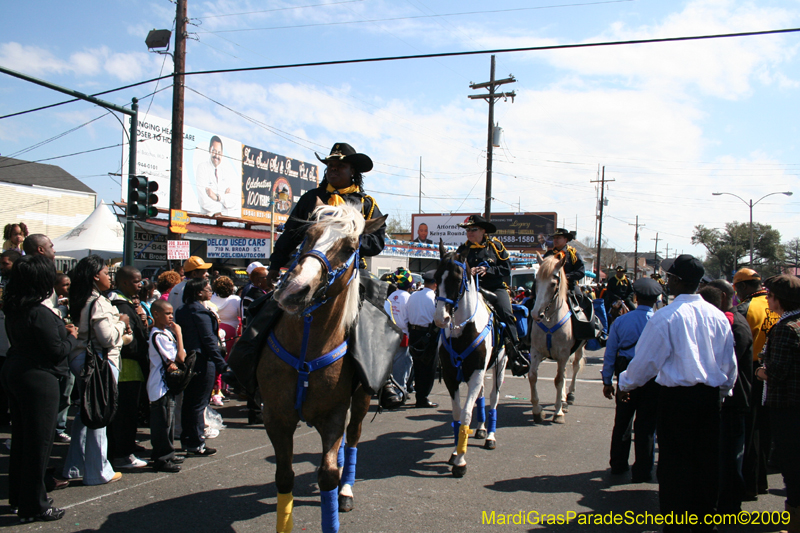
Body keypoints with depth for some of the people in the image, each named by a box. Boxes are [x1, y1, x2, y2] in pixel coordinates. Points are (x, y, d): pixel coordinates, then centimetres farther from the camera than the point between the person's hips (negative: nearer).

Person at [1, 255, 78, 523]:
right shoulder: (39, 313, -21)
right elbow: (56, 351, -19)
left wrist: (60, 330, 7)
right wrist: (72, 337, -1)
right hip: (38, 379, -9)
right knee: (39, 442, 1)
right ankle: (33, 506, 10)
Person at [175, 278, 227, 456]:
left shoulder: (182, 311, 11)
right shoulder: (200, 312, -16)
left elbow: (181, 335, 13)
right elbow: (208, 340, -19)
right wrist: (221, 364, -18)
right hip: (203, 362, -9)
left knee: (188, 402, 15)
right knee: (199, 403, -3)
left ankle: (186, 440, 24)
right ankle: (196, 444, 3)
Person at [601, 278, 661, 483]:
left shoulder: (620, 321, -3)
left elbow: (610, 354, 0)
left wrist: (607, 381, 8)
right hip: (653, 378, -2)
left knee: (622, 421, 15)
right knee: (646, 424, 7)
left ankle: (618, 465, 29)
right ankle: (642, 471, 15)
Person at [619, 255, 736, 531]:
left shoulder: (666, 316, -13)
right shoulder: (718, 316, 3)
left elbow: (647, 359, -7)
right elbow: (730, 363, 12)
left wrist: (625, 383, 9)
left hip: (677, 396, -5)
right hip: (710, 395, 5)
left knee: (675, 460, 4)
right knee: (706, 459, 13)